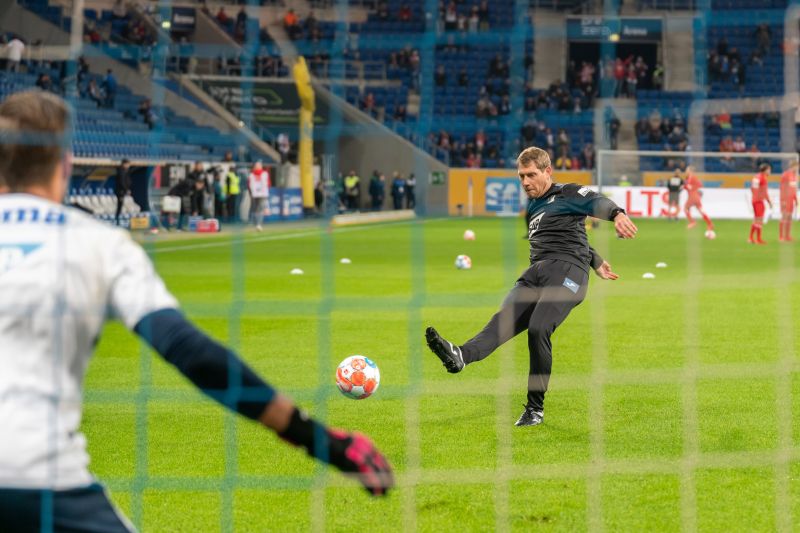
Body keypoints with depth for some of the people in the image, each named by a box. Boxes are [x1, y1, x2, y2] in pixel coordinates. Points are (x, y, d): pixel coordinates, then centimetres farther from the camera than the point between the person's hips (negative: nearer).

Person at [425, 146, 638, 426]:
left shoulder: (568, 193, 7)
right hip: (535, 273, 7)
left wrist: (617, 214, -36)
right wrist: (596, 262, 49)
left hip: (567, 270, -7)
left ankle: (536, 408, -16)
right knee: (505, 318, -21)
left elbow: (597, 202, -13)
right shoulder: (533, 207, 31)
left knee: (538, 329, -26)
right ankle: (461, 356, -50)